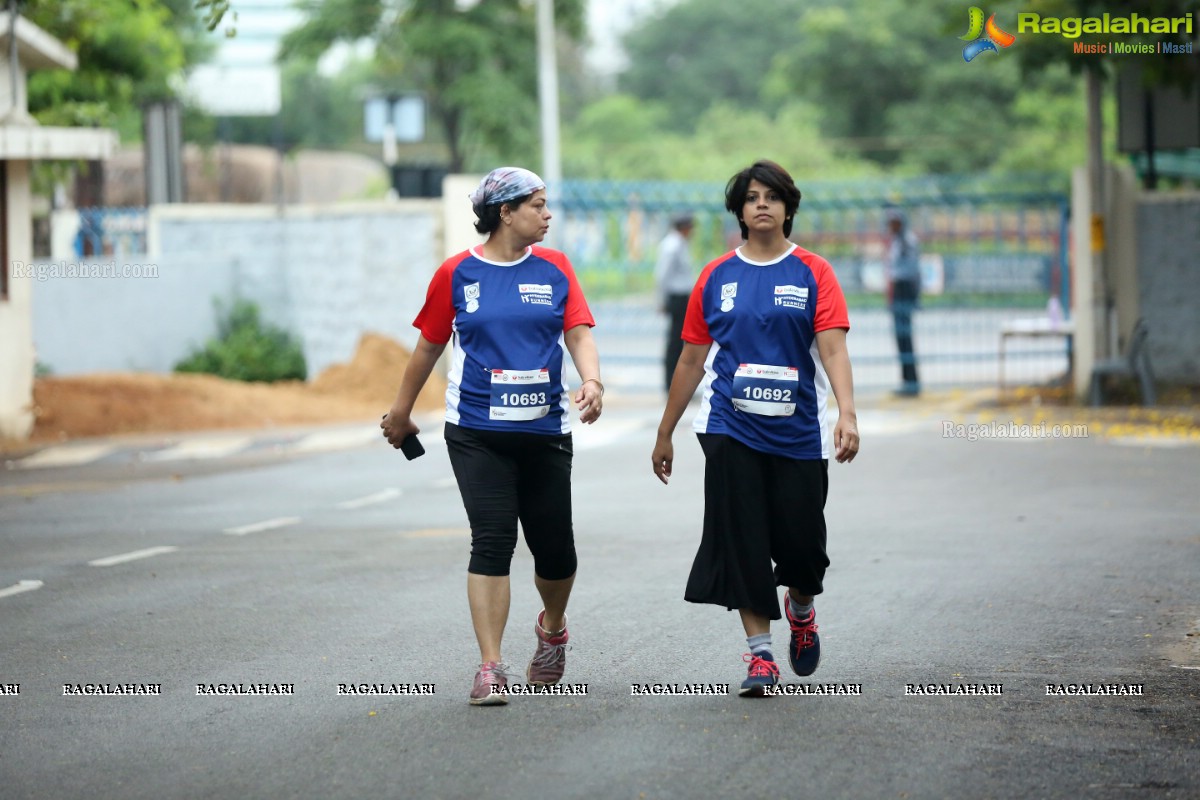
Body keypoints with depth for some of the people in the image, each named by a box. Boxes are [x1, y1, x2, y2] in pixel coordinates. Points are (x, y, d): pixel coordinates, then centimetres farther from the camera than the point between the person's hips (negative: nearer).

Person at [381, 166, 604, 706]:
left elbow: (579, 335, -1)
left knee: (554, 549, 6)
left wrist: (591, 380, -21)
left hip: (545, 429, 2)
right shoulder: (457, 274, 1)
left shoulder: (554, 268, 6)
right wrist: (401, 412, 18)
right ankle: (490, 668, -10)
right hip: (478, 432, -2)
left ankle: (552, 629, 38)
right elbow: (429, 345, 11)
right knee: (492, 541, -12)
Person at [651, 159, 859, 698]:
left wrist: (847, 413, -25)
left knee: (801, 539, 0)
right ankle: (760, 653, 2)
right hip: (731, 429, 1)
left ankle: (800, 609, 34)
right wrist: (665, 434, 14)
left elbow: (833, 348, -10)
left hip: (798, 430, -1)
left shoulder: (813, 273, 1)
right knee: (742, 539, -5)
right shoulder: (716, 277, 7)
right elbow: (692, 359, 12)